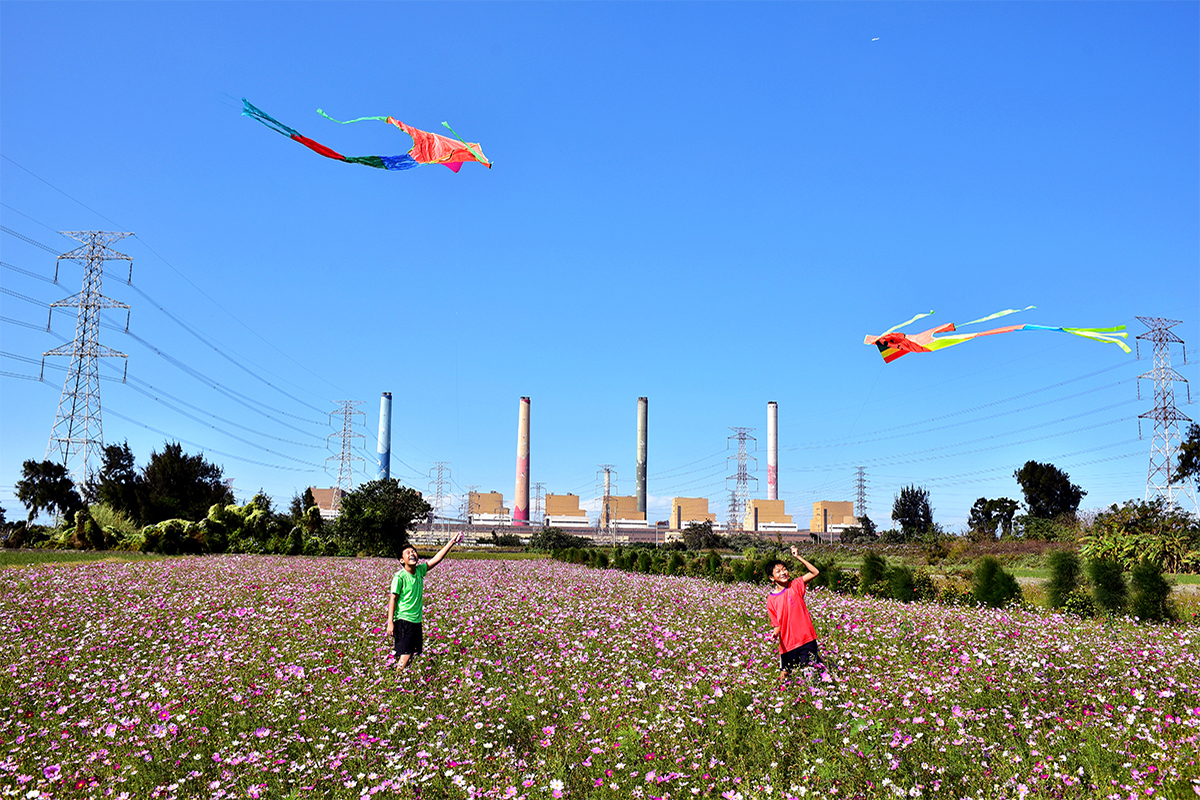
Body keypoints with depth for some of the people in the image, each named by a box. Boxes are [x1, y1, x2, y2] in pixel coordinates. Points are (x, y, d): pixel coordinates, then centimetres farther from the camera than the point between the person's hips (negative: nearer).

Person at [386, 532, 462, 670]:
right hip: (403, 621, -7)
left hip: (416, 621, 7)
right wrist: (390, 622, -15)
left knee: (412, 653, 10)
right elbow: (393, 599, -11)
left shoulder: (420, 571, 3)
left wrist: (451, 542, -2)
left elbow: (437, 559, 3)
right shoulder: (400, 576, -12)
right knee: (405, 656, -12)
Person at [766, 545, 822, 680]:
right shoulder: (771, 599, 2)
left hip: (807, 639, -1)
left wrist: (798, 557, -12)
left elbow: (815, 572, -8)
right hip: (787, 643, 1)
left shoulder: (795, 586, 0)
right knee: (784, 675, 8)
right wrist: (775, 633, -18)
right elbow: (776, 623, 4)